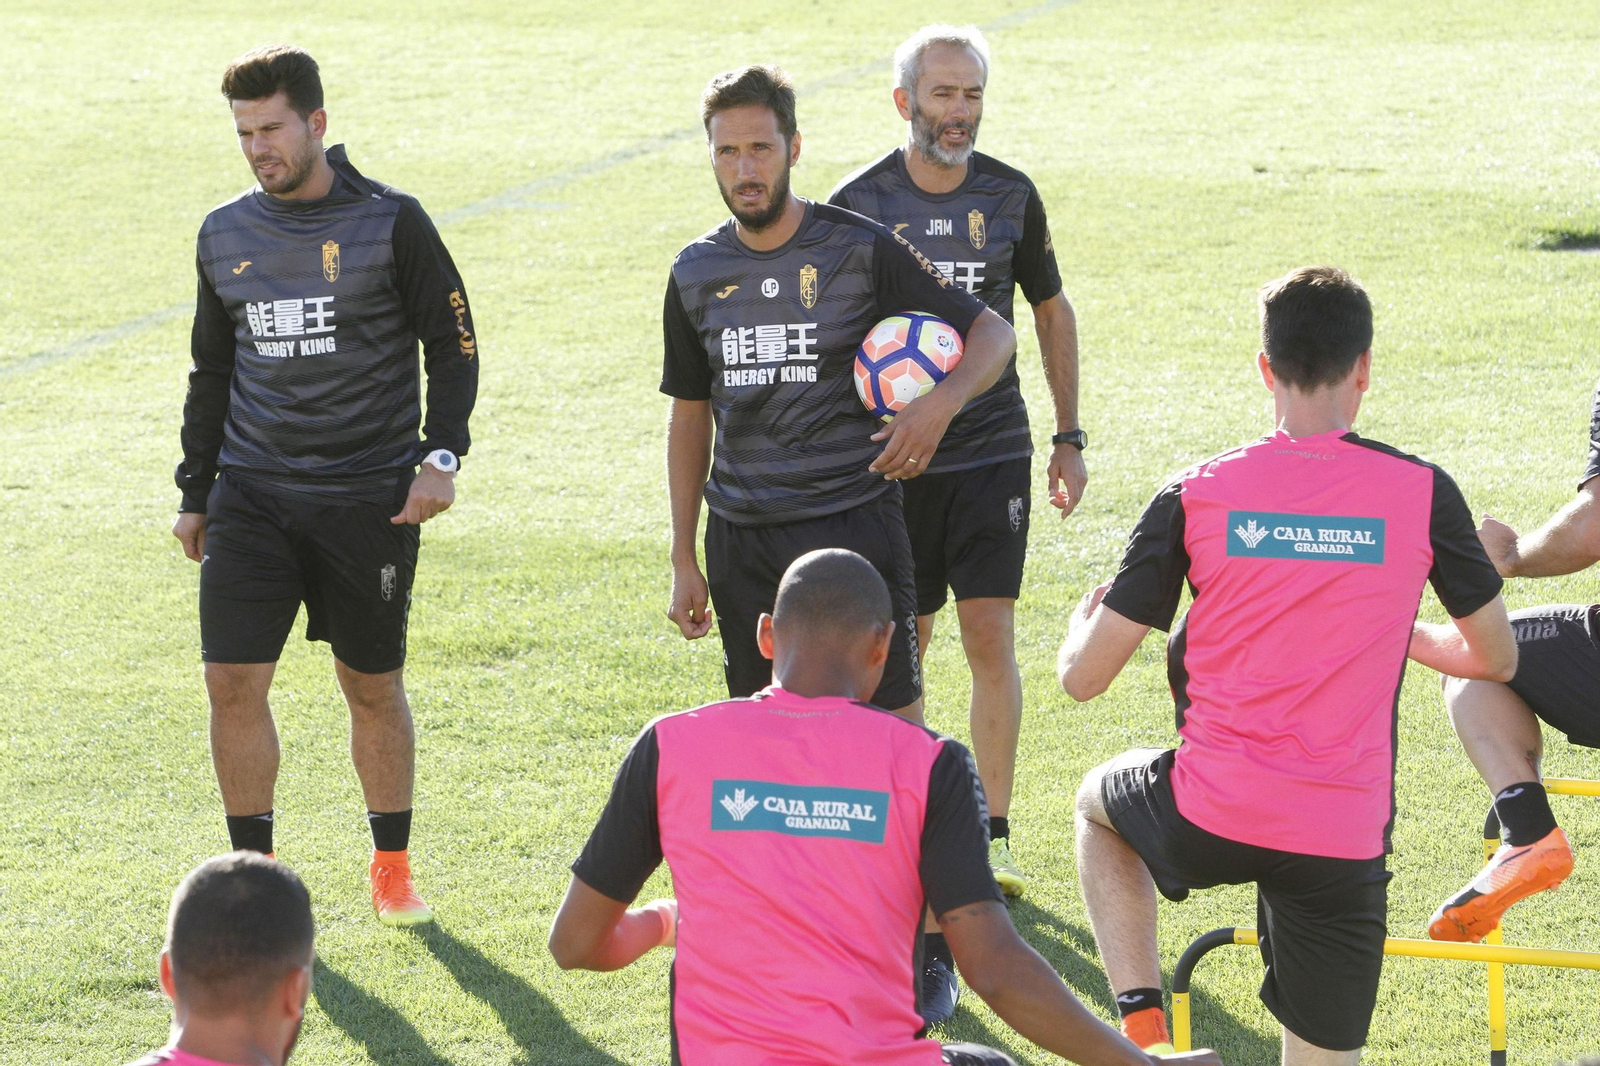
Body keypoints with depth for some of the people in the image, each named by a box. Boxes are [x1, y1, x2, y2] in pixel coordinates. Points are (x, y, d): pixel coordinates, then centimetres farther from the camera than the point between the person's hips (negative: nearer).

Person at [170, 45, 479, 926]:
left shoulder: (391, 223, -4)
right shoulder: (225, 235, 7)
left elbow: (452, 345, 2)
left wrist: (441, 456, -10)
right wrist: (195, 490, 15)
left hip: (369, 497, -2)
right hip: (252, 493, 3)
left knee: (373, 687, 7)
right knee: (232, 681, -7)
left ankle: (392, 868, 22)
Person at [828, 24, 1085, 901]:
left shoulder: (1010, 196, 2)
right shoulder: (858, 205, -4)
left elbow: (1051, 310, 14)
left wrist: (1069, 437, 12)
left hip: (992, 454, 1)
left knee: (990, 636, -5)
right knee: (899, 646, 4)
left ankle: (992, 836, 1)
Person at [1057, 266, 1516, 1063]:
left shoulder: (1193, 497, -3)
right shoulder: (1423, 493, -2)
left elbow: (1083, 677, 0)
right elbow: (1497, 659, 11)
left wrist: (1083, 621, 24)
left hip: (1209, 820, 0)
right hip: (1344, 840, 0)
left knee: (1098, 800, 33)